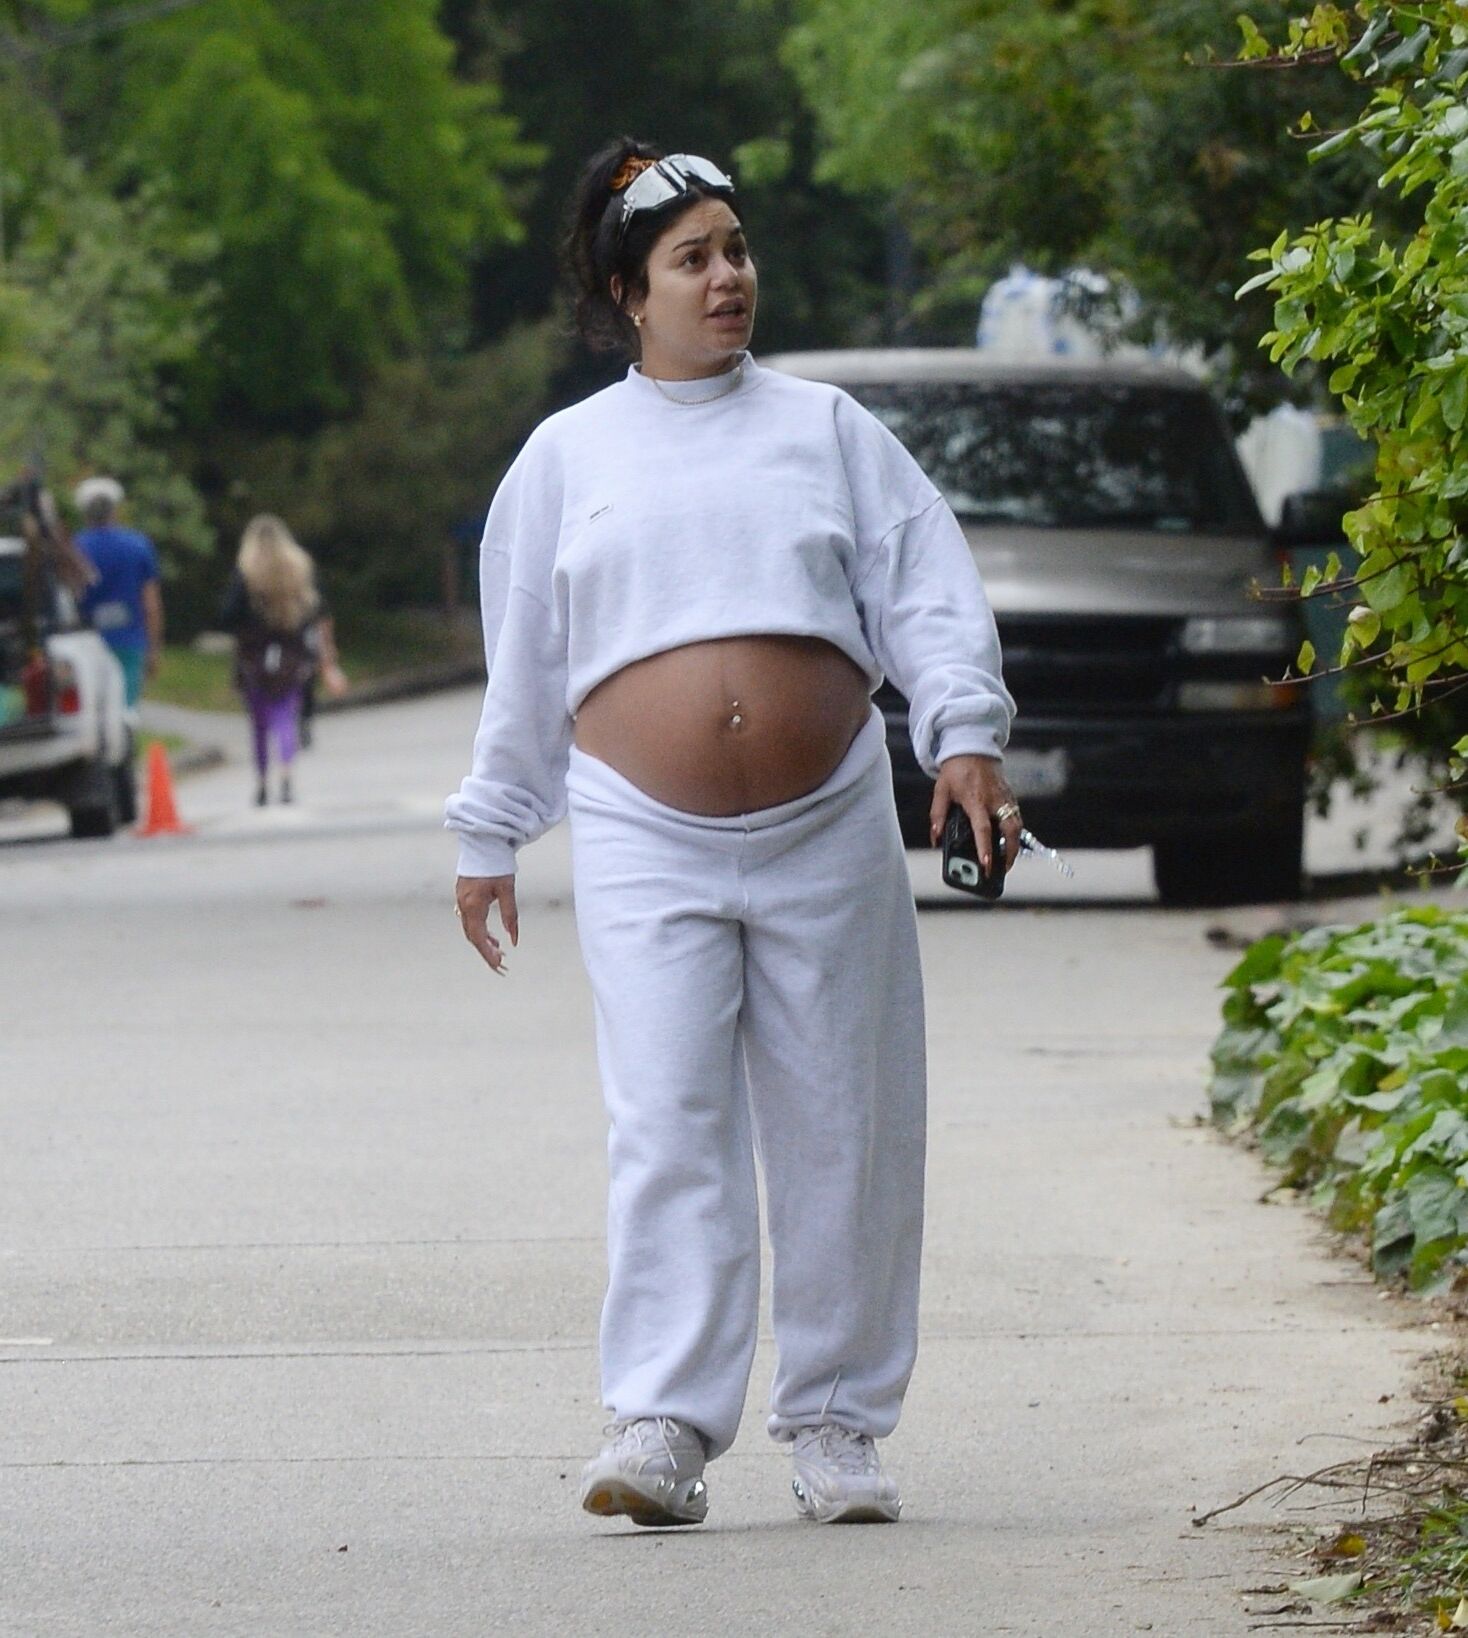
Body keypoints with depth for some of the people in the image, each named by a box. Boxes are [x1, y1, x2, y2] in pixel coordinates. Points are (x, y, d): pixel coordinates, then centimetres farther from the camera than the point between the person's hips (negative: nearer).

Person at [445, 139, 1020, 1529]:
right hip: (646, 841, -1)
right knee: (668, 1128, -12)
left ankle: (834, 1422, 9)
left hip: (829, 832, 1)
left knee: (841, 1133, 1)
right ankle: (661, 1426, -15)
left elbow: (927, 591, 6)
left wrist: (964, 735, -9)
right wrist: (489, 836, 17)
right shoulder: (568, 455, 13)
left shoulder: (827, 430, 13)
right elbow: (521, 663, 17)